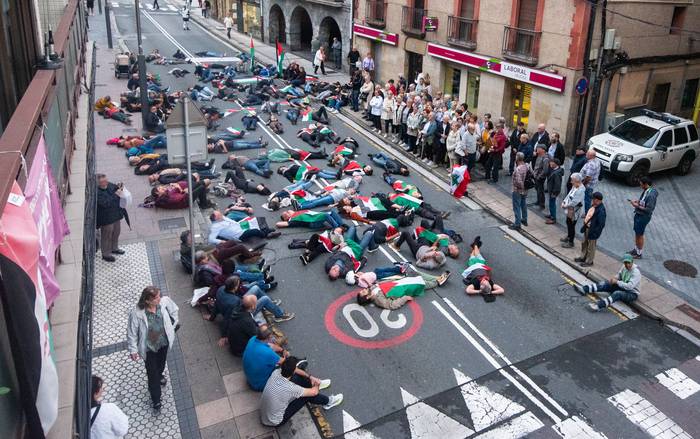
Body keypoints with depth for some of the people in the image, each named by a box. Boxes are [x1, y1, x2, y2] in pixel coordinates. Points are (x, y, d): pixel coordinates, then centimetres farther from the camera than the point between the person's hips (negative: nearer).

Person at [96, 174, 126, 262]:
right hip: (106, 218, -8)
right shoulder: (96, 192, -26)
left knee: (116, 232, 24)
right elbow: (106, 203, -33)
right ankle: (106, 254, 25)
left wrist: (119, 187, -9)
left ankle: (114, 248, 46)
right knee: (107, 236, 8)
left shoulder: (109, 185, -4)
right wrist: (116, 195, -32)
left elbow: (115, 188, 15)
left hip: (116, 214, 8)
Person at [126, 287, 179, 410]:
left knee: (161, 363, 33)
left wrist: (173, 325, 6)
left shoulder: (165, 301, -25)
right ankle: (156, 398, 38)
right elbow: (132, 333, -18)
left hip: (164, 342, 4)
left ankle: (159, 375, 68)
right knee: (152, 373, 14)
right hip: (149, 347, -4)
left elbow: (174, 310, -1)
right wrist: (133, 350, -11)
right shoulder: (136, 314, -34)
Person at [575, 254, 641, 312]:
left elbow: (629, 286, -32)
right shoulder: (624, 266, -2)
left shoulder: (636, 272, -26)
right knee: (605, 284, -7)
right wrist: (614, 278, -7)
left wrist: (617, 282, -24)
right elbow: (619, 275, 16)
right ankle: (584, 289, -15)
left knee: (617, 293, -38)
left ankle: (598, 306, -56)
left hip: (632, 293, -8)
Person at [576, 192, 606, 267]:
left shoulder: (601, 211, -29)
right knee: (584, 243, 25)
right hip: (587, 228, 9)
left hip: (592, 231, -9)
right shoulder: (593, 206, -3)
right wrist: (585, 220, 7)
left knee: (591, 247, 10)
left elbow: (601, 224, -26)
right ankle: (583, 257, 44)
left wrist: (594, 232, -22)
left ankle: (589, 261, 28)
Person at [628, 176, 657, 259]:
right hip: (638, 214, 9)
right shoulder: (645, 191, 1)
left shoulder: (651, 195, -28)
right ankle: (635, 249, 36)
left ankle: (639, 254, 18)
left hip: (643, 217, -9)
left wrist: (637, 206, -24)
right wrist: (638, 201, 0)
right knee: (636, 233, 20)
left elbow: (649, 209, -27)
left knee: (640, 235, 4)